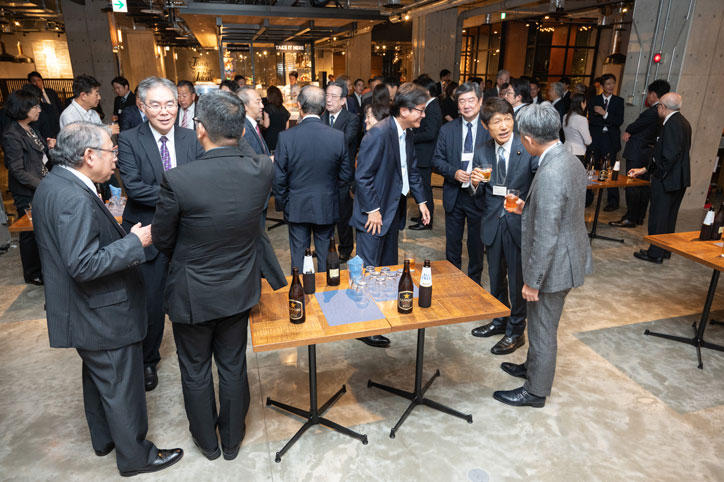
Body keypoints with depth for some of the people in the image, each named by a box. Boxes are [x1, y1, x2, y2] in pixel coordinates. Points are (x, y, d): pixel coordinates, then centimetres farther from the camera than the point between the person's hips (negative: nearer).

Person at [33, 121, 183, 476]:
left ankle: (103, 438, 46)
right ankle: (134, 456, 27)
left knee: (98, 377, 26)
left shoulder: (53, 183, 5)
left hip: (85, 310, 10)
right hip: (102, 316, -10)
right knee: (121, 387, 7)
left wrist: (121, 233, 8)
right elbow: (84, 264, -31)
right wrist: (135, 241, -25)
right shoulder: (74, 198, -28)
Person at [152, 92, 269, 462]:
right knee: (233, 366, 22)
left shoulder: (177, 180, -26)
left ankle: (207, 441, 44)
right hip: (239, 291, 3)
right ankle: (232, 439, 43)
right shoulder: (262, 171, -18)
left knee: (196, 372, 21)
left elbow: (161, 240, -10)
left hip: (192, 295, -3)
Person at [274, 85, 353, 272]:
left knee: (298, 255, 14)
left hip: (296, 208, -1)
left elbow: (279, 177, -9)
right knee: (325, 254, 16)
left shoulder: (286, 137, -15)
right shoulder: (338, 136, -11)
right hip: (327, 207, 1)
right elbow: (346, 175, -2)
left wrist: (283, 203, 6)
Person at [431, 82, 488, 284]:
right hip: (453, 195, 2)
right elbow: (437, 160, 4)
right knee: (452, 243, 14)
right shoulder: (447, 130, 3)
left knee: (476, 243, 11)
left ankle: (474, 282, 30)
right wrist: (454, 172, -14)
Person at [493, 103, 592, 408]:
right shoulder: (572, 161, 2)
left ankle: (536, 391, 29)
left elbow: (545, 238, -28)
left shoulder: (549, 176, -29)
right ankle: (533, 367, 47)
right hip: (568, 257, 9)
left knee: (543, 329, 9)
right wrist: (528, 208, 15)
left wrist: (532, 281, -20)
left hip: (554, 266, -9)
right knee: (540, 323, 26)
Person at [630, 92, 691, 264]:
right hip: (680, 180, 10)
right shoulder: (683, 123, 13)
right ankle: (666, 251, 29)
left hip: (666, 180, -10)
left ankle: (656, 253, 9)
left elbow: (670, 155, -25)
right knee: (669, 216, 18)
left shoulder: (671, 124, -18)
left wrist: (659, 174, -11)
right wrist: (644, 169, 20)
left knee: (658, 216, 1)